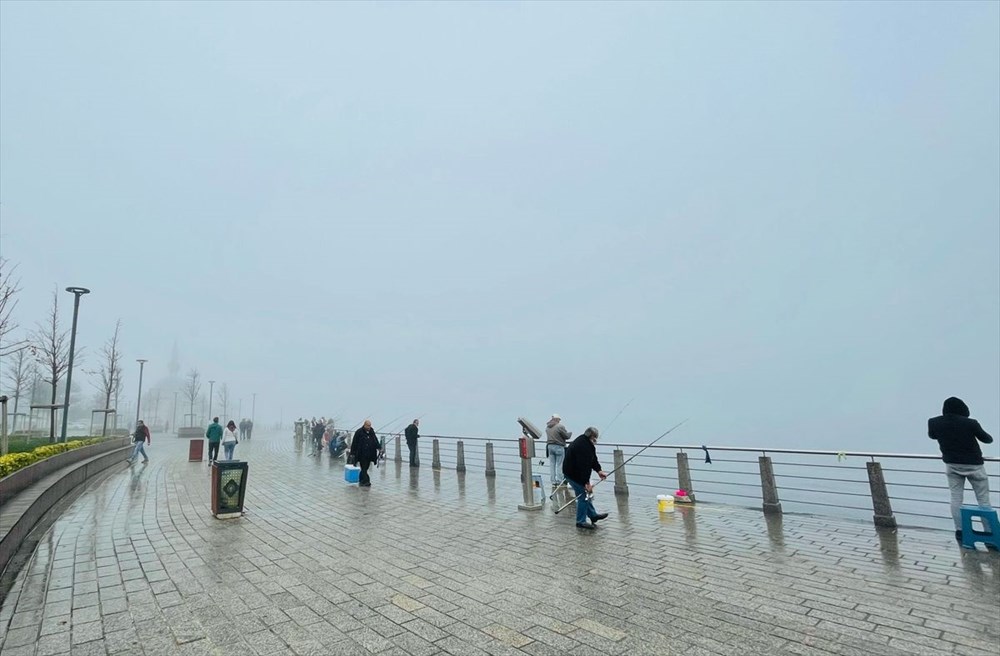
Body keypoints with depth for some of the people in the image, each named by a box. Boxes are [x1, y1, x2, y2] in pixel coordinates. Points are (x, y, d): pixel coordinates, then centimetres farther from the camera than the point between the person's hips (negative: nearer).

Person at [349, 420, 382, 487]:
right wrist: (352, 453, -8)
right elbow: (354, 443, -7)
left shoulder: (372, 432, 8)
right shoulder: (359, 432, -9)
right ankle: (366, 481, -5)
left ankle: (361, 481, 26)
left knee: (365, 468, 13)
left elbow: (376, 441, 17)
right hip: (362, 454, -6)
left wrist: (378, 448, 5)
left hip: (369, 455, 6)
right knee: (364, 468, -6)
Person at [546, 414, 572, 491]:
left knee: (552, 465, 11)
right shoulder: (560, 426, -15)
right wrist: (570, 433, 11)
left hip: (549, 446, 6)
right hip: (559, 447, -6)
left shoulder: (547, 427, 7)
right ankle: (559, 481, 6)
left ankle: (553, 481, 16)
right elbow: (567, 436, -10)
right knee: (559, 465, 3)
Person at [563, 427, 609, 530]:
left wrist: (599, 470, -4)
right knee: (583, 496, -5)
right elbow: (583, 466, -31)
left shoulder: (587, 443, 2)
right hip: (573, 474, -11)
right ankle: (581, 521, 6)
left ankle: (593, 515, 34)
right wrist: (587, 483, -28)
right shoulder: (582, 446, -31)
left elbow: (593, 459, 9)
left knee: (586, 494, 20)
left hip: (575, 472, 11)